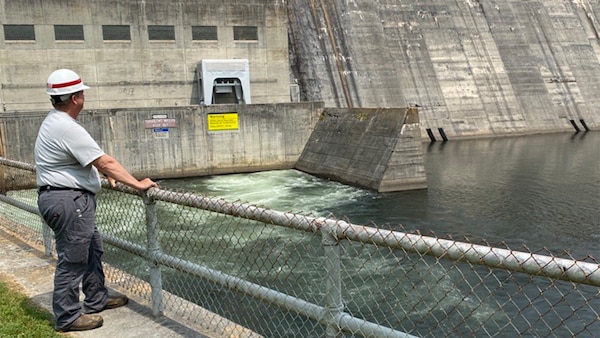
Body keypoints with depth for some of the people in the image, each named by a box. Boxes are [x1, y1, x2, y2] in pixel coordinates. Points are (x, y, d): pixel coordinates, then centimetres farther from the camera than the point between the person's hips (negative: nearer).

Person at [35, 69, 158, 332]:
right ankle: (67, 317, 11)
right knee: (72, 260, -1)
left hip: (74, 201, 11)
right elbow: (105, 162, -22)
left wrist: (107, 174, 21)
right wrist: (137, 184, -16)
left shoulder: (55, 122, 12)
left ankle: (96, 299, 32)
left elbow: (85, 158, 22)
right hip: (68, 201, -11)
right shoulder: (68, 128, -22)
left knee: (92, 249, 20)